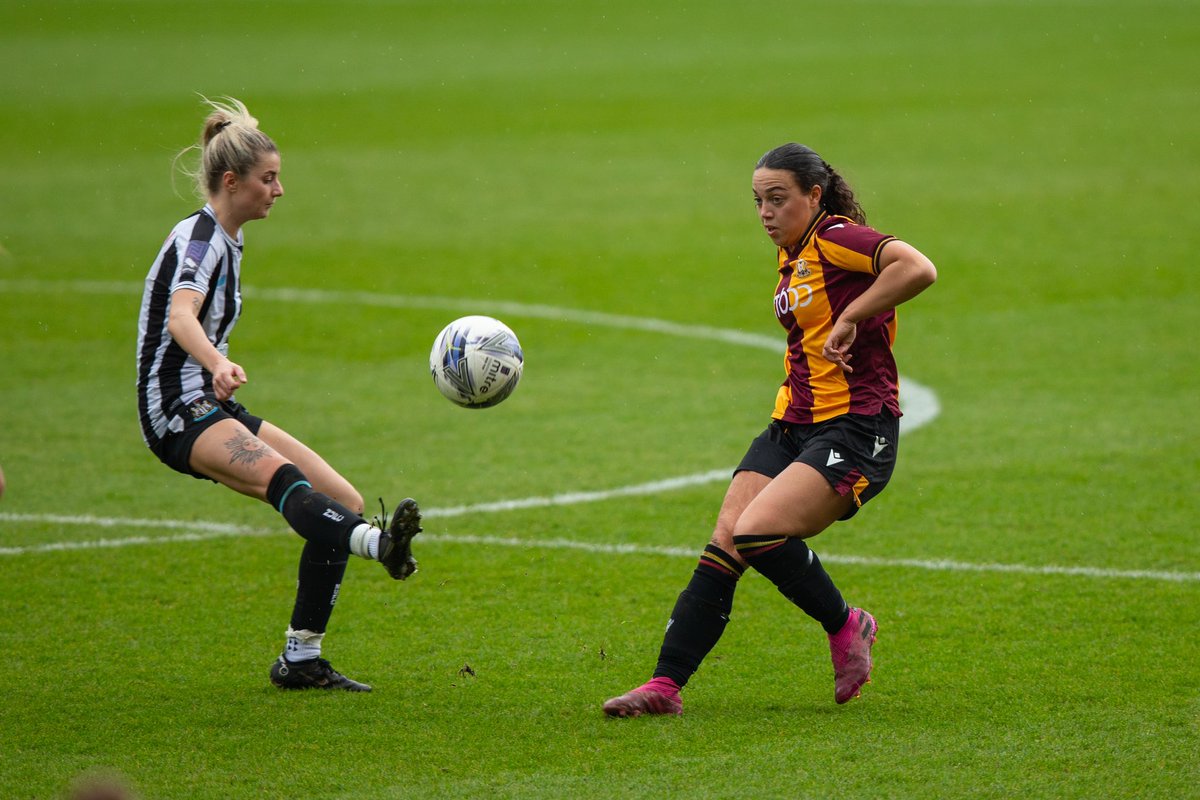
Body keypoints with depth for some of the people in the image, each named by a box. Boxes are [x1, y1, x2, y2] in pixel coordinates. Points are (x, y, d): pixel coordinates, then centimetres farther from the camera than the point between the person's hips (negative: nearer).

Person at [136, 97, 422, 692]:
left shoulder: (224, 241, 18)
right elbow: (181, 316, -32)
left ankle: (300, 659, 2)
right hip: (178, 413, -9)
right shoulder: (198, 238, -12)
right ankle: (377, 545, -65)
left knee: (344, 502, -1)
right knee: (280, 476, -36)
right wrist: (219, 365, -51)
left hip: (216, 410, 9)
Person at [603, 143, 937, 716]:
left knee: (757, 531, -25)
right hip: (792, 426, 9)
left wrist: (850, 318, -24)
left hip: (856, 430, -9)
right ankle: (665, 685, -8)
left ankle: (845, 627, 0)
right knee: (722, 546, -7)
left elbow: (918, 269, -28)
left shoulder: (838, 239, -10)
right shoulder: (792, 258, 18)